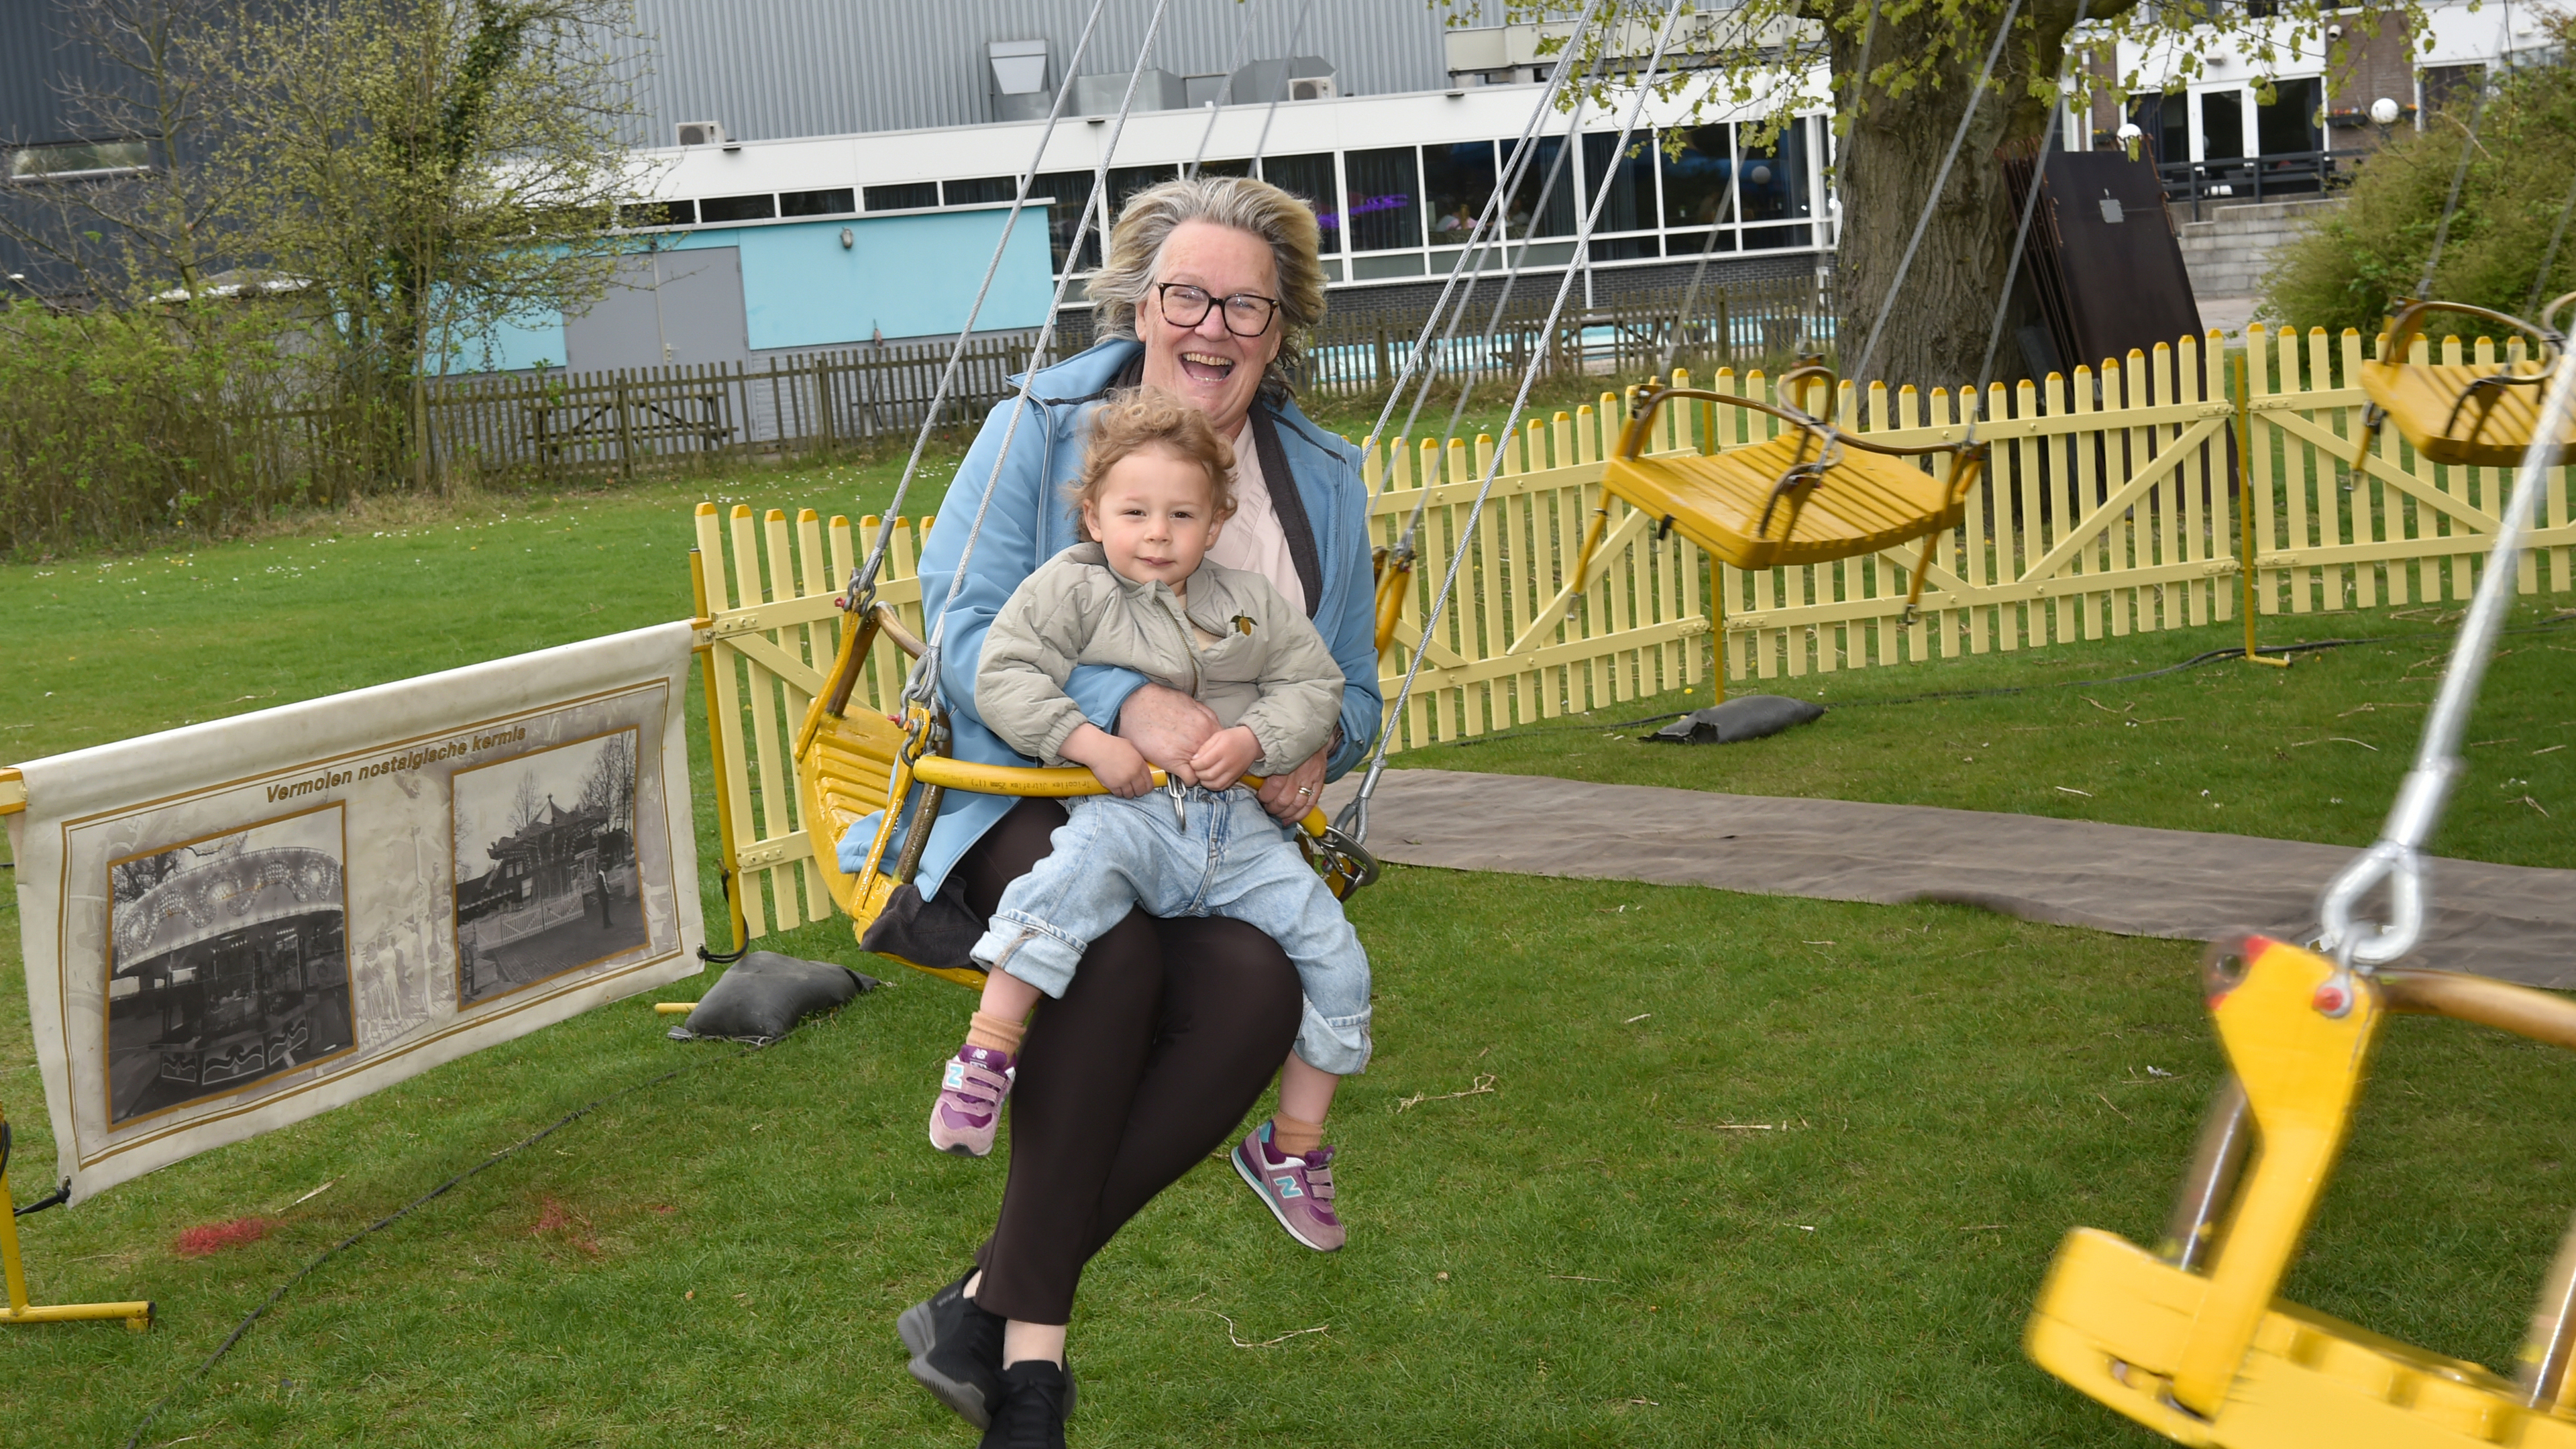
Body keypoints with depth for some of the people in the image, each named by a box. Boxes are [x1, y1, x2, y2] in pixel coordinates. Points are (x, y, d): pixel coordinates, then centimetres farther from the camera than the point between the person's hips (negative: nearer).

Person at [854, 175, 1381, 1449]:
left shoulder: (1321, 479, 13)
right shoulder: (1040, 430, 1)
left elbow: (1352, 687, 21)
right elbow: (966, 632, -9)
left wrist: (1316, 744, -5)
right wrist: (1126, 703, -26)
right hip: (1036, 803, -3)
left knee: (1257, 988, -31)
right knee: (1111, 949, -37)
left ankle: (993, 1301, -23)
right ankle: (1034, 1342, -25)